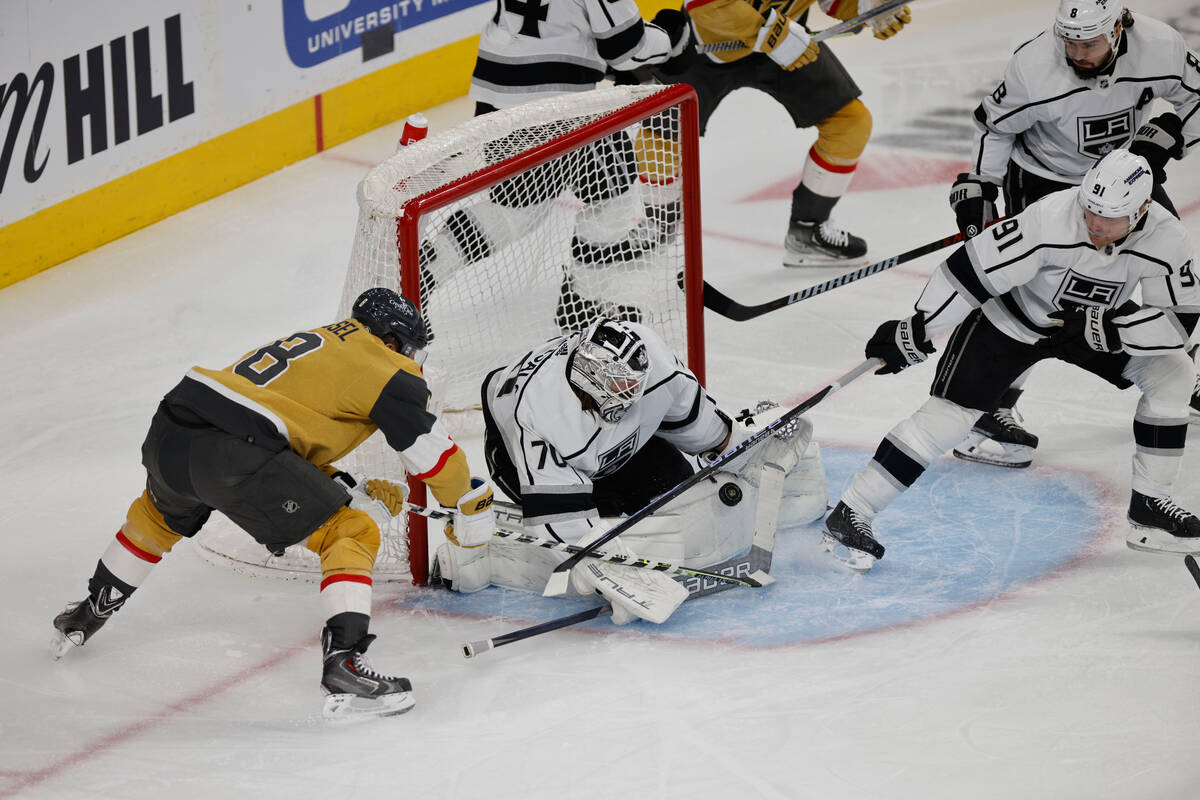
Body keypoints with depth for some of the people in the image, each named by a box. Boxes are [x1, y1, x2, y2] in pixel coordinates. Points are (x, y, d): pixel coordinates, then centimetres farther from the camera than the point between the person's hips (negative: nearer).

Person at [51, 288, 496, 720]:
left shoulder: (315, 342, 32)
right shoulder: (381, 364, 8)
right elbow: (428, 446, 3)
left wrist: (354, 494, 28)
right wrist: (469, 508, 16)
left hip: (168, 434, 8)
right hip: (234, 451, -8)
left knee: (163, 512, 38)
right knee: (350, 535, 1)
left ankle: (85, 618, 55)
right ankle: (342, 664, -14)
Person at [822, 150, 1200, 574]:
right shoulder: (1052, 220, -36)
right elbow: (976, 267, -31)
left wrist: (1107, 329, -31)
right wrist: (917, 330, -27)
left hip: (1091, 327, 5)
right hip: (1011, 317, -5)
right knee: (951, 411, -16)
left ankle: (1149, 506, 2)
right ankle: (849, 515, -12)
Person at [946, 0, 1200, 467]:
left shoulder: (1160, 48, -23)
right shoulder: (1033, 66, -30)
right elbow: (995, 124, -14)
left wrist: (1163, 137, -18)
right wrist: (977, 189, -15)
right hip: (1042, 177, -4)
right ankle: (990, 411, -15)